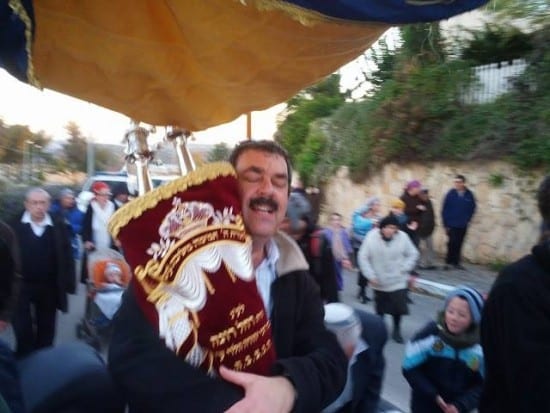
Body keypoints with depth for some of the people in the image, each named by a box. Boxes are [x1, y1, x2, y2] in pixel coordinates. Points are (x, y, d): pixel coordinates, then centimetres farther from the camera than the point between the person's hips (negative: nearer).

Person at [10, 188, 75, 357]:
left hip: (49, 287, 1)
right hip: (20, 286, -1)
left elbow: (67, 256, -1)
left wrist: (68, 284, -3)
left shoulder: (59, 226, -5)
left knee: (46, 330, 16)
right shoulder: (14, 225, -8)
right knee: (22, 330, 7)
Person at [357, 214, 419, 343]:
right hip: (379, 282, 0)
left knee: (398, 306, 4)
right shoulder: (371, 236, -16)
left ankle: (396, 330, 28)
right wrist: (370, 275, -12)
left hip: (398, 282, 0)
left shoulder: (403, 237, -14)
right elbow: (363, 257, -10)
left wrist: (404, 269, -11)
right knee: (380, 308, 17)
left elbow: (413, 254, -2)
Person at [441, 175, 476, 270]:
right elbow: (444, 210, -5)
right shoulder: (450, 194, -8)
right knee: (452, 243, -4)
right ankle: (448, 262, 8)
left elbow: (472, 208, 9)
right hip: (451, 225, -2)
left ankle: (456, 262, 18)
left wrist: (467, 219, 3)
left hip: (463, 225, 2)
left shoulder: (469, 195, -3)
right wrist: (446, 224, -6)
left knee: (459, 244, 8)